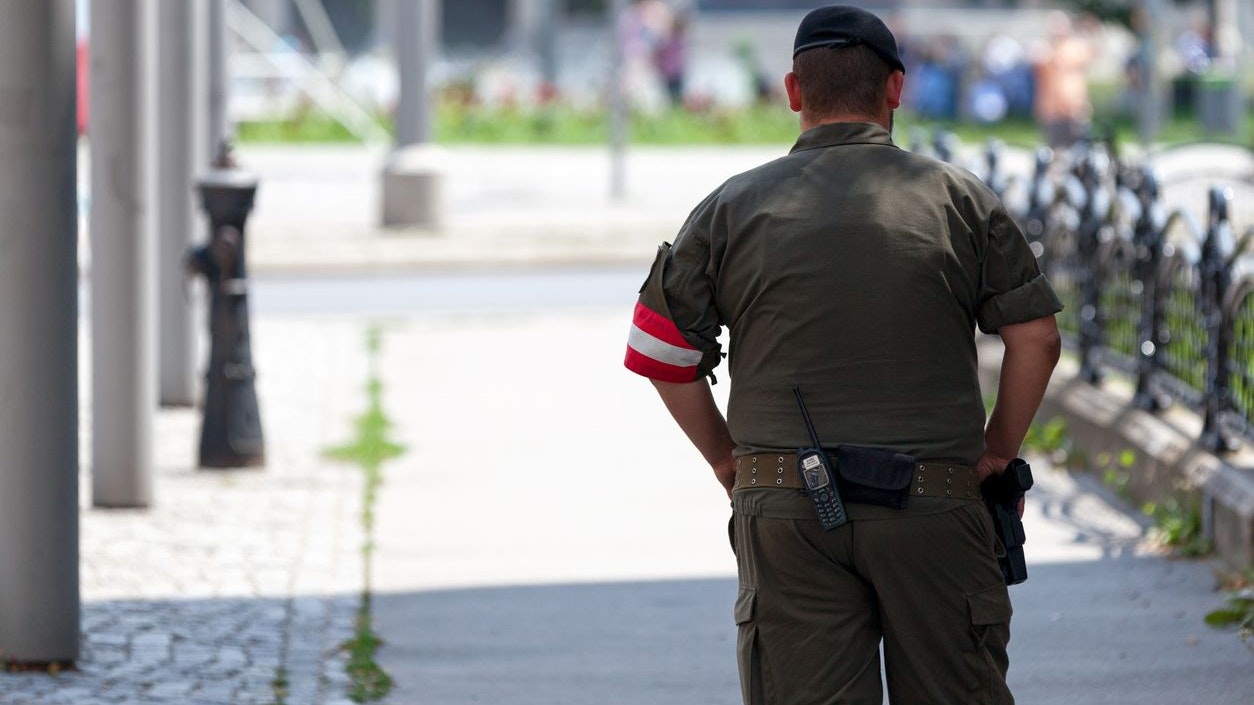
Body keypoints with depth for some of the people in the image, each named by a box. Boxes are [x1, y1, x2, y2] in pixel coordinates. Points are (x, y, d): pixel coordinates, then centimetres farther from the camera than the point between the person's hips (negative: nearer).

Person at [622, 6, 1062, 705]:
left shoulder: (734, 208, 5)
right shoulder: (959, 198, 4)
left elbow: (662, 349, 6)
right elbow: (1036, 337, 2)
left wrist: (728, 461, 16)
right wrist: (997, 454, 13)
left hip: (785, 512, 1)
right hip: (933, 513, 0)